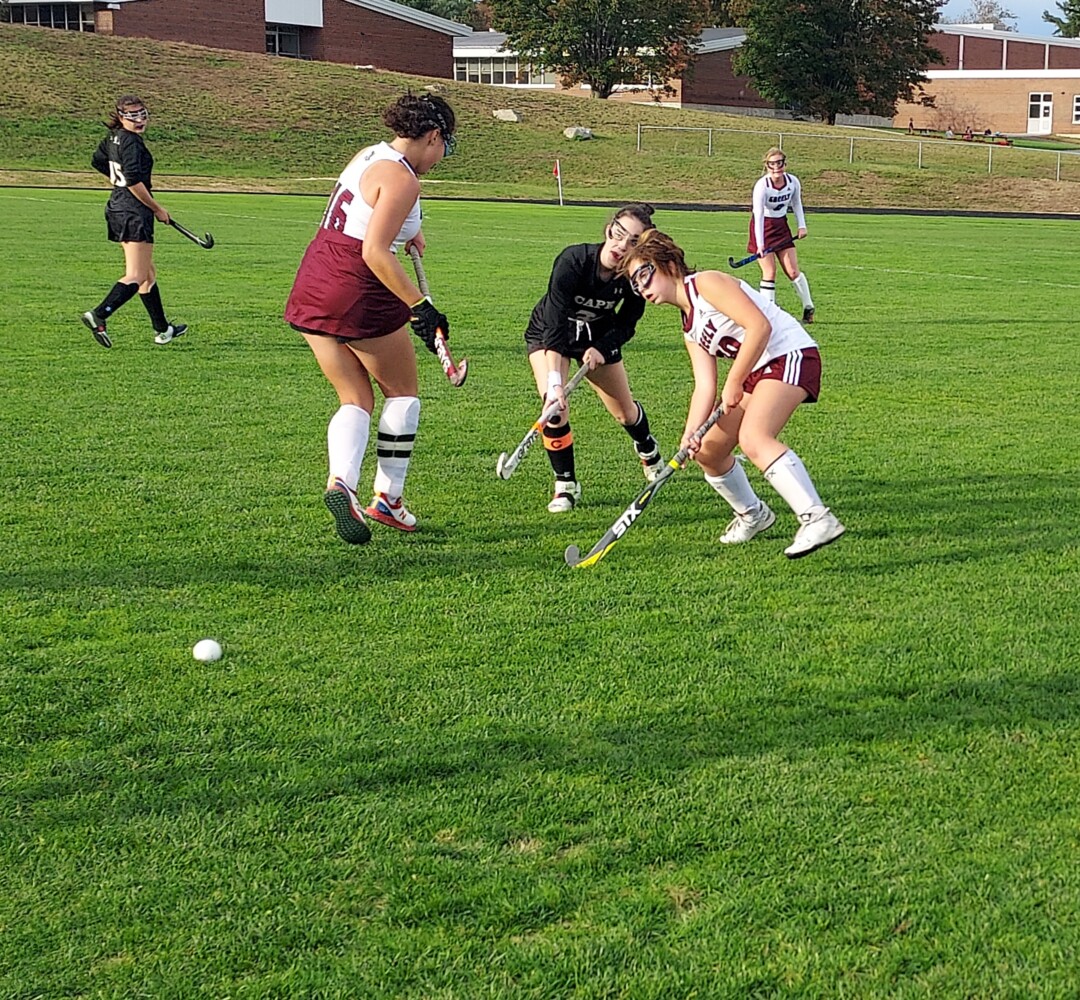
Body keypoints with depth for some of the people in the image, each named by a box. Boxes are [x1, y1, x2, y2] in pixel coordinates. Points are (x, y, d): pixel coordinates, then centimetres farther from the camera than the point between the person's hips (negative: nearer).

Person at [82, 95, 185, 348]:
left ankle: (163, 329, 25)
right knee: (136, 277, -9)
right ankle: (99, 315, -21)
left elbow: (97, 161, 27)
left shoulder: (113, 138, 10)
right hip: (135, 212, -10)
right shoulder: (131, 142, -17)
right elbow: (134, 182, -24)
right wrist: (157, 209, -14)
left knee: (149, 273, 17)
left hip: (117, 209, 10)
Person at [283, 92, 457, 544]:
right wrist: (420, 306, -23)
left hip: (310, 288, 8)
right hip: (359, 293, -8)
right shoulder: (402, 179, -14)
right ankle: (387, 497, 13)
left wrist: (404, 232, 42)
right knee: (402, 390, 13)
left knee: (355, 399, 13)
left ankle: (341, 482, -11)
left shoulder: (368, 155, 12)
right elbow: (375, 253, -24)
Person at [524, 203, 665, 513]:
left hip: (600, 338, 3)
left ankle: (649, 451, 47)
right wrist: (554, 382, -48)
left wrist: (602, 348, -27)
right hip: (548, 333, -3)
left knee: (625, 411, 12)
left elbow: (626, 324, -9)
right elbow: (554, 325, -40)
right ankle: (566, 484, -6)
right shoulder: (572, 261, -37)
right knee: (555, 406, -23)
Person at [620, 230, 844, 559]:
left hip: (791, 354, -10)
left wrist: (734, 383, -17)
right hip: (757, 371, 10)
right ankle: (752, 514, 36)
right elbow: (704, 386, 6)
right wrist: (690, 433, -10)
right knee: (708, 451, 13)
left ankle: (817, 519, -38)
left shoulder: (705, 283, -9)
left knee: (753, 438, -31)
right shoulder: (690, 329, 17)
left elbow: (760, 326, -20)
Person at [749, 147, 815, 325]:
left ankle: (808, 307, 19)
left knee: (793, 271, 3)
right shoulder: (762, 185, -24)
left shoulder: (793, 182, -11)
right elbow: (758, 215, -28)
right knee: (769, 272, -8)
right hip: (763, 227, -4)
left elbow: (796, 204, 9)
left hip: (781, 225, 4)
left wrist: (801, 226, -3)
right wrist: (760, 245, -34)